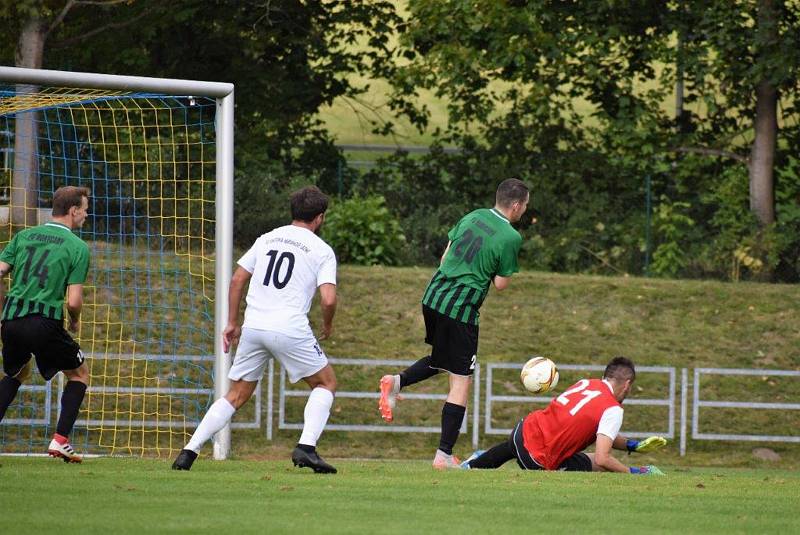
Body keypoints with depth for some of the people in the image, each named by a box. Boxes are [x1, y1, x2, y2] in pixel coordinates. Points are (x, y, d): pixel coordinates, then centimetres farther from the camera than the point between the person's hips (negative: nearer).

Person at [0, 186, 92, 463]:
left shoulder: (23, 236, 13)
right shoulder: (78, 247, -1)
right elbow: (74, 302, -7)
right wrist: (75, 321, 15)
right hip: (45, 322, -5)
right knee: (79, 373, 18)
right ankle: (60, 440, 6)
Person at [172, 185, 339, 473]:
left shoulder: (267, 239, 16)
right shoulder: (322, 250, 2)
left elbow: (237, 279, 15)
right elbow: (328, 299, -9)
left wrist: (232, 323, 21)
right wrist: (327, 325, 12)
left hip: (253, 327, 5)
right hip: (290, 328, -4)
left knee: (236, 395, 15)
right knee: (326, 383, 14)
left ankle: (189, 451, 4)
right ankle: (306, 447, -4)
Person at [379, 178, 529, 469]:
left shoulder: (473, 217, 7)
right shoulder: (510, 238, -12)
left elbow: (445, 256, 13)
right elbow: (501, 284, -7)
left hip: (433, 296, 7)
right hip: (461, 311, -7)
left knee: (440, 361, 29)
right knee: (461, 382, 1)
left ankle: (397, 382, 3)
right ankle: (444, 455, 0)